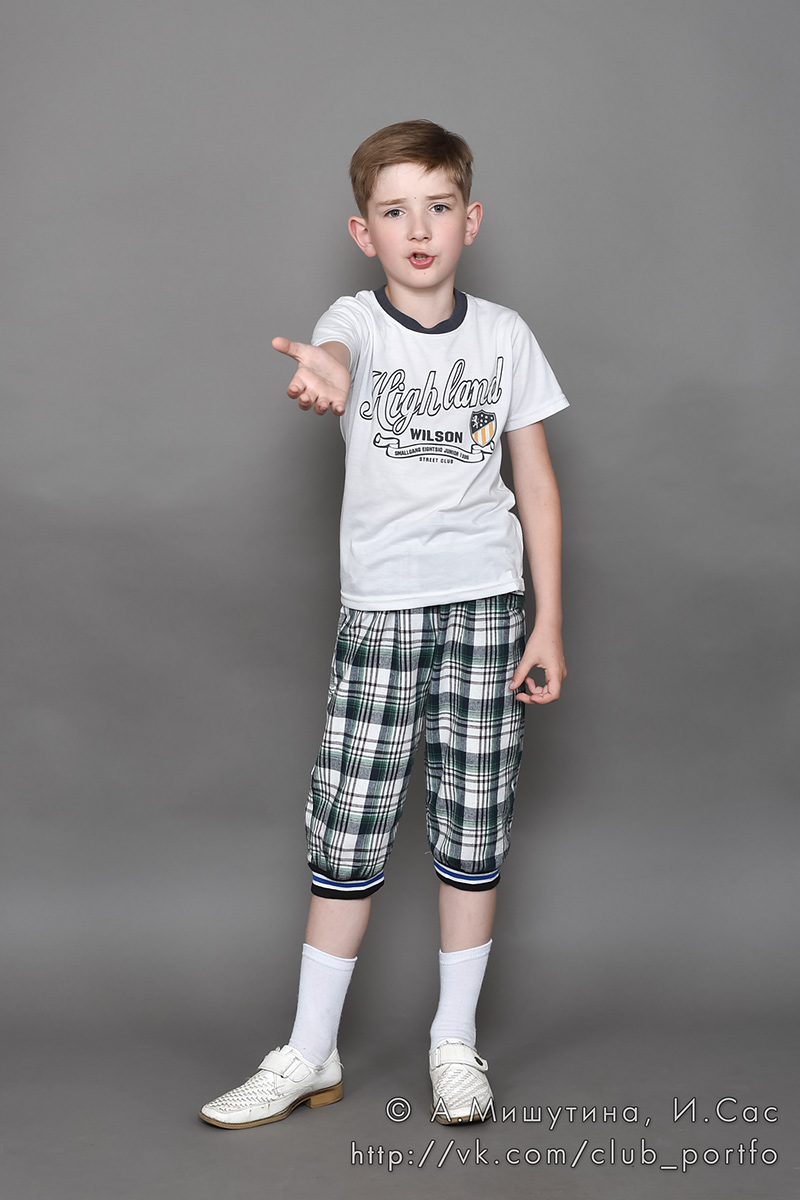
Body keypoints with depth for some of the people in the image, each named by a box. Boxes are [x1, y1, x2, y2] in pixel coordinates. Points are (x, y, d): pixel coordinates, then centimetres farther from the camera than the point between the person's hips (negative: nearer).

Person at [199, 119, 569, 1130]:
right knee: (348, 832, 1)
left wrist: (547, 620, 1)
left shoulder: (504, 335, 4)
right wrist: (321, 371, -55)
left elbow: (536, 482, 7)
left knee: (472, 829, 6)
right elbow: (334, 352, -29)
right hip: (379, 606, -1)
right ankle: (310, 1055, 15)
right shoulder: (358, 321, -2)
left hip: (485, 603, 2)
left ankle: (455, 1041, 23)